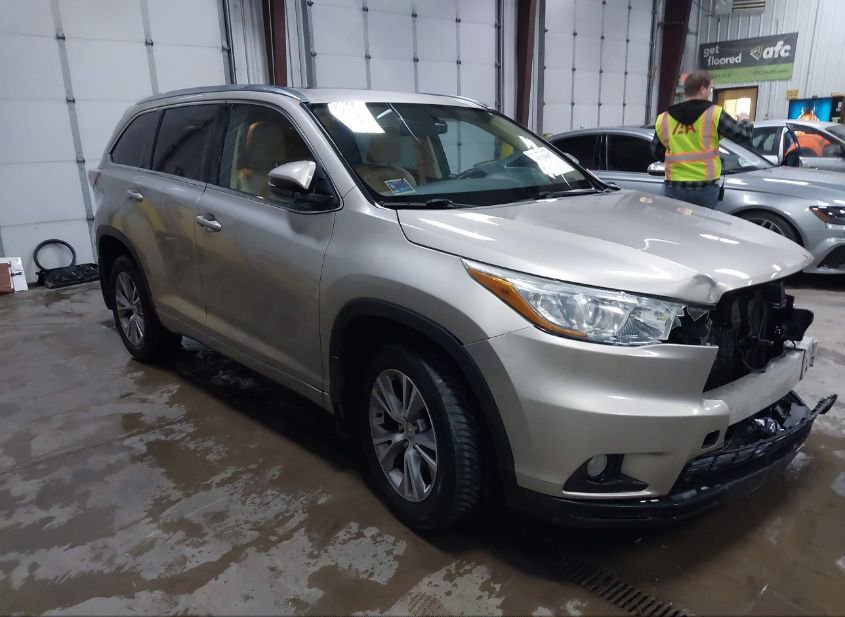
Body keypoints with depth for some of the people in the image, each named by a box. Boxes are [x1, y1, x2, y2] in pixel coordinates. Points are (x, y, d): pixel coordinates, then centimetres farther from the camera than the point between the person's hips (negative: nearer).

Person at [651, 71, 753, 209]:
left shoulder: (664, 118, 4)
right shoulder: (714, 114, -6)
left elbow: (656, 151, 15)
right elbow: (743, 134, 0)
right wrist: (744, 121, 22)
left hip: (674, 187, 2)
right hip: (705, 187, -2)